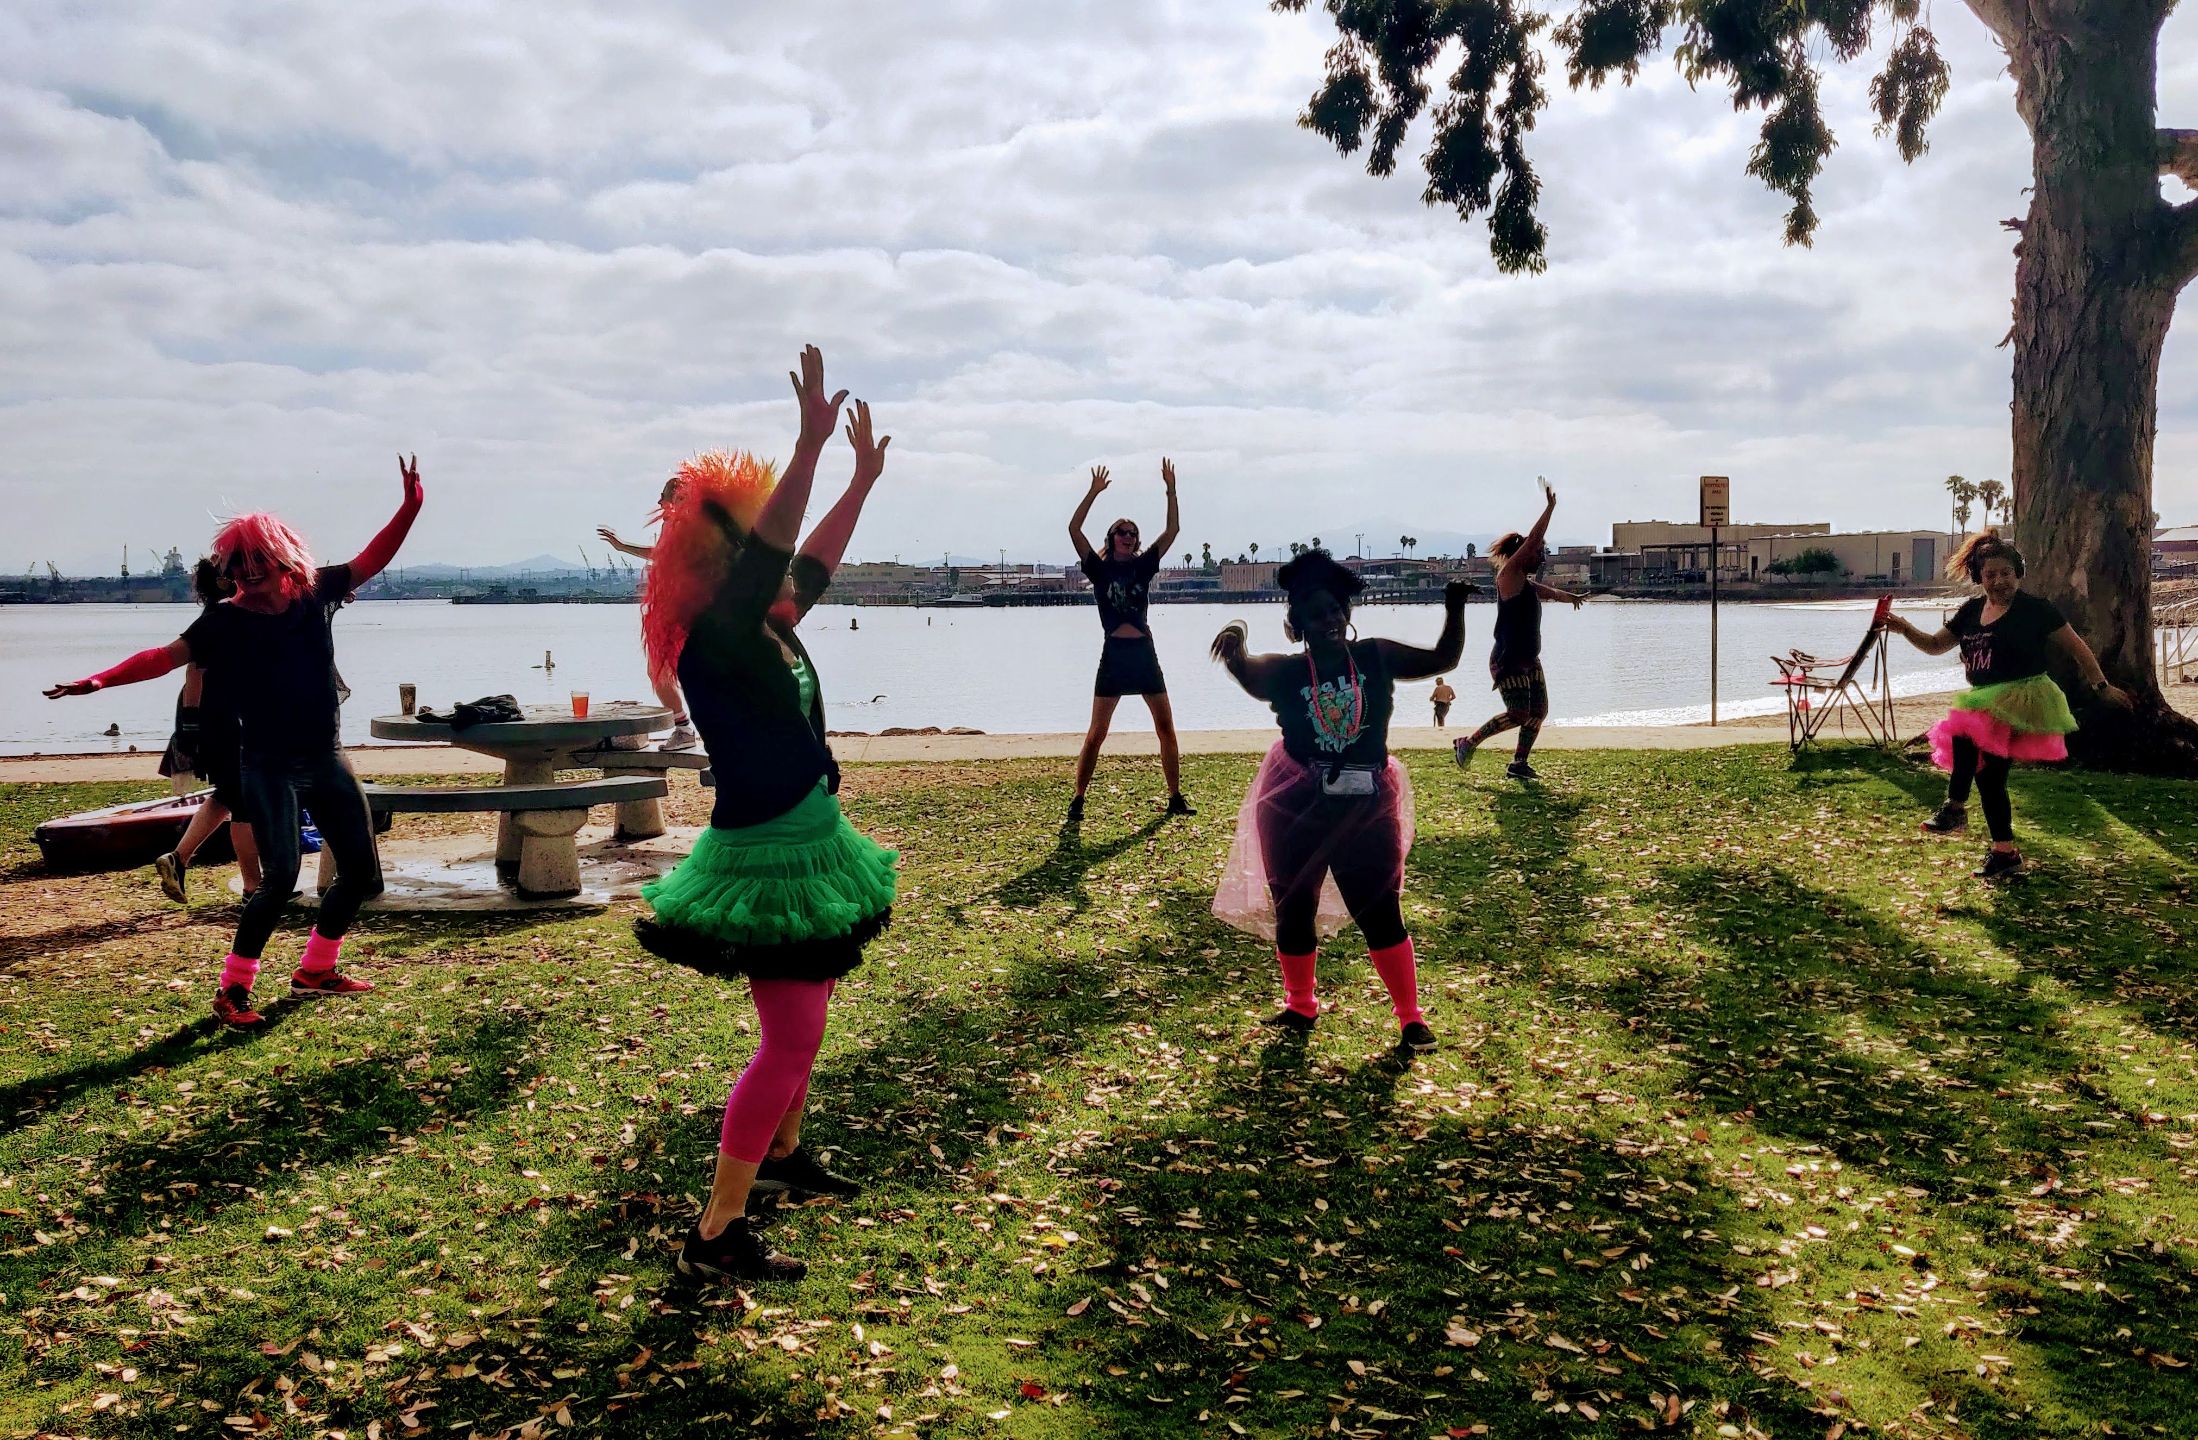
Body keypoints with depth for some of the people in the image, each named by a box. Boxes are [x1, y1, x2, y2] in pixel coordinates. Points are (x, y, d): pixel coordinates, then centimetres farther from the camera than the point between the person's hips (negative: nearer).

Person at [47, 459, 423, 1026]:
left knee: (361, 873, 8)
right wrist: (100, 681, -28)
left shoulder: (316, 594, 0)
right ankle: (232, 990, -5)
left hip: (326, 759, 5)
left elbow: (368, 562, 8)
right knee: (281, 878, -18)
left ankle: (315, 969, 26)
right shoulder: (226, 622, -9)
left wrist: (410, 509, -2)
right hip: (268, 765, -5)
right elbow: (166, 656, -15)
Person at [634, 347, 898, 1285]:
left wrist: (863, 478, 26)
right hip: (767, 857, -10)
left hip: (807, 842, 10)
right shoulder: (714, 643, -20)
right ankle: (715, 1235, -2)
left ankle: (783, 1153, 46)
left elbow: (816, 557, 21)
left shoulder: (772, 636, 5)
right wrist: (811, 444, -37)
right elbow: (765, 549, -34)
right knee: (791, 1039, -9)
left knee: (806, 1020, 24)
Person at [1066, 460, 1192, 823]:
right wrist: (1094, 492, -11)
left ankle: (1175, 798, 12)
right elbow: (1074, 529, -7)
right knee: (1096, 735, -4)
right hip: (1114, 654, -3)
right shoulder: (1099, 569, 3)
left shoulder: (1143, 566, 11)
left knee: (1166, 728, 3)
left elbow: (1173, 530, 7)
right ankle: (1077, 802, 3)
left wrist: (1171, 489, 0)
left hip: (1144, 653, 3)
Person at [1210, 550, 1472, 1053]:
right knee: (1293, 911, 12)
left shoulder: (1377, 657, -2)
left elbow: (1442, 658, 0)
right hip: (1295, 807, 1)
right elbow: (1246, 673, -16)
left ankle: (1411, 1017, 15)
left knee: (1381, 913, 1)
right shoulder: (1286, 671, -5)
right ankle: (1301, 1007, 34)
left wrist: (1455, 610, -16)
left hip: (1366, 807, 0)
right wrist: (1234, 643, -39)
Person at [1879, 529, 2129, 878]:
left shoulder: (2035, 608, -6)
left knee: (1964, 728, -33)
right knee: (1988, 776, 10)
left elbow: (2076, 647, 0)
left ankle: (1955, 807, -22)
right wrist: (1904, 629, -1)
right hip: (1985, 702, 7)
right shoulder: (1971, 610, 10)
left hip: (2022, 700, -7)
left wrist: (2101, 686, 2)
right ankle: (2005, 854, 21)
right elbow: (1935, 645, 16)